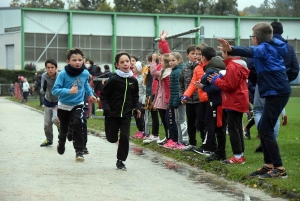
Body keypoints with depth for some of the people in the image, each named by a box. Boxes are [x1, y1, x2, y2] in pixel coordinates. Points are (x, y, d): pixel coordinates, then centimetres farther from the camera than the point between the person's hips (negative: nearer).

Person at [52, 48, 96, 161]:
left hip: (78, 104, 0)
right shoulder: (63, 74, -26)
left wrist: (90, 94, 9)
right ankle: (61, 143, 51)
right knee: (63, 128, 19)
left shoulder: (85, 73, -15)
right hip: (64, 105, 0)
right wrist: (69, 91, -40)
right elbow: (55, 90, -28)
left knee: (77, 124, -23)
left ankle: (79, 151, -15)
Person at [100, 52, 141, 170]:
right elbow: (103, 95, -8)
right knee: (112, 138, 6)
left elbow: (135, 97, 14)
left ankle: (120, 160, 8)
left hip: (126, 114, 3)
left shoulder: (133, 81, 1)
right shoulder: (114, 80, -12)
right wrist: (106, 109, -17)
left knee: (125, 137, -5)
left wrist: (137, 107, 0)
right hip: (112, 114, -2)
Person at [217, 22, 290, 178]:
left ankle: (279, 168, -8)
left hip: (276, 92, -10)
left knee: (266, 129, -9)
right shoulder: (273, 47, 15)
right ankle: (269, 165, 17)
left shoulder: (264, 48, -12)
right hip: (277, 91, 10)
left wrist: (231, 49, -51)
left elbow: (250, 51, -34)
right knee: (263, 127, 14)